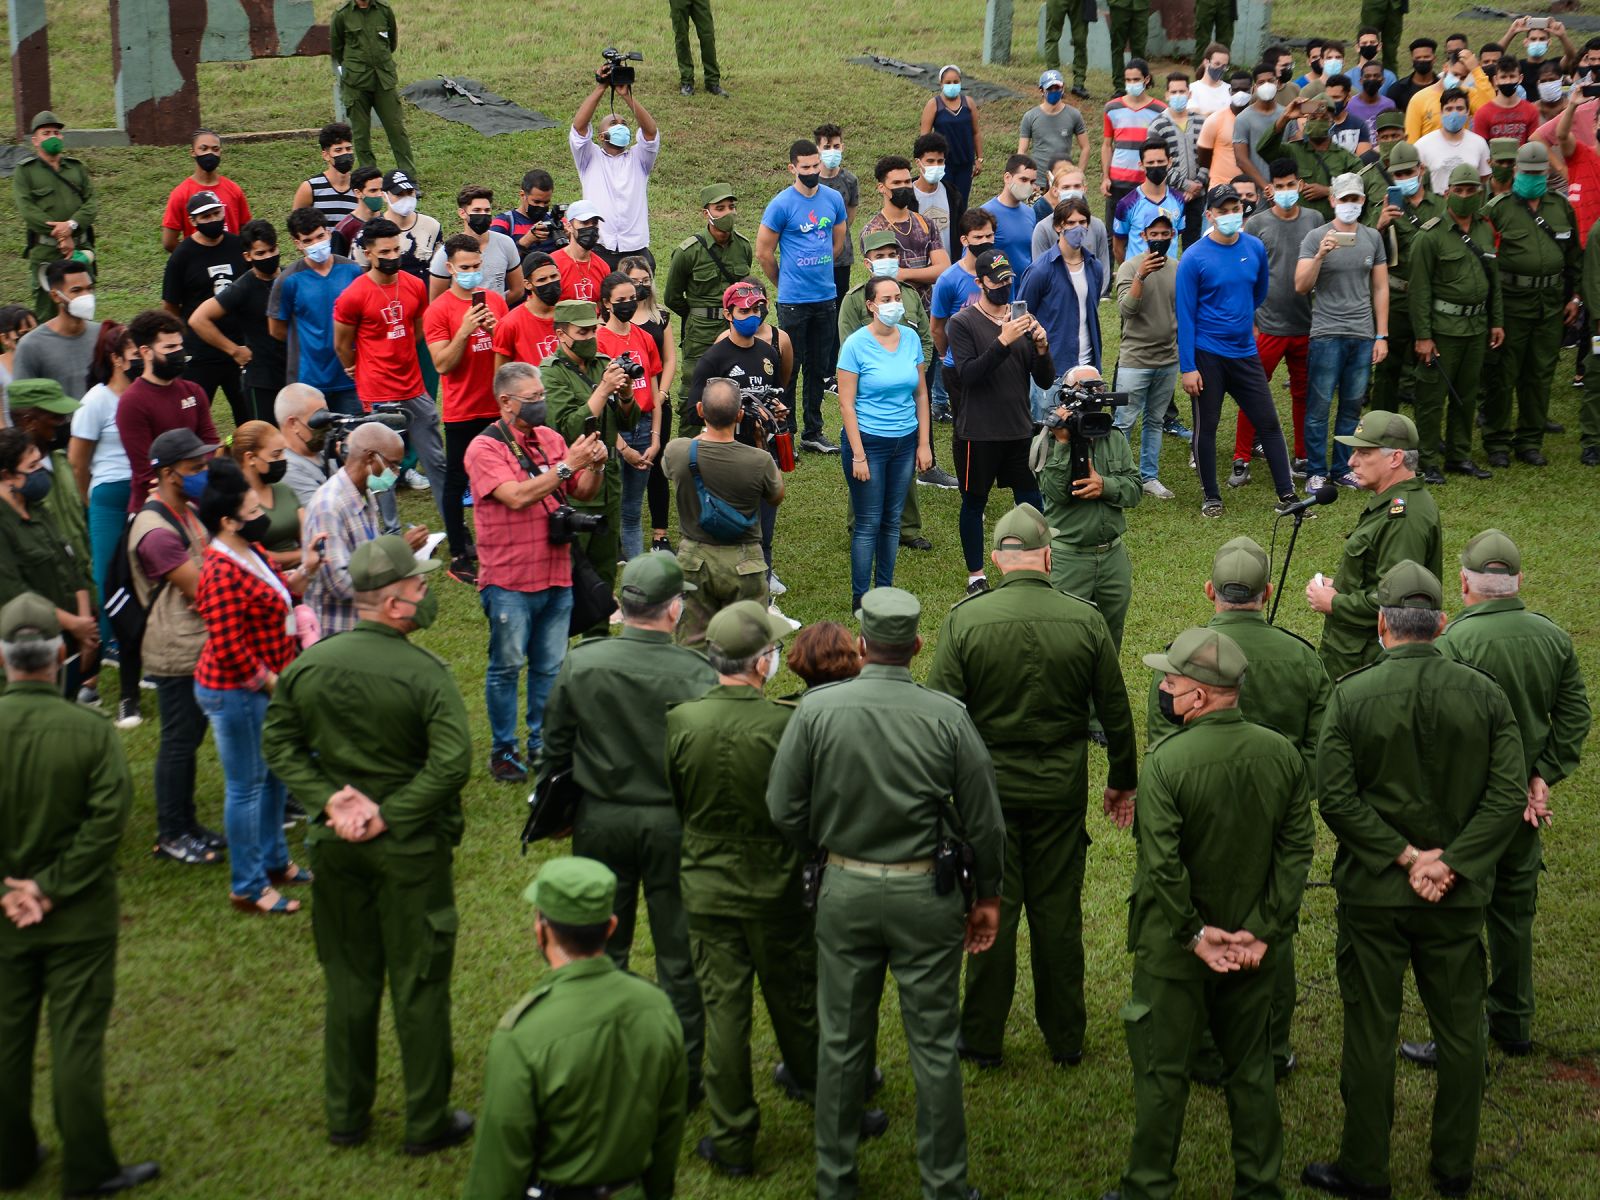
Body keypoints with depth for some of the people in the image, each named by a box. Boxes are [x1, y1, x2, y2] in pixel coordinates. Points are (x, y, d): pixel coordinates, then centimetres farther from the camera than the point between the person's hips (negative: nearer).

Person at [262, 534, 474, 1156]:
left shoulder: (309, 663, -4)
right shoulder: (424, 673, -19)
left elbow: (278, 742, 0)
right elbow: (452, 763, -25)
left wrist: (329, 802, -6)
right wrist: (391, 817, -17)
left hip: (335, 847, 5)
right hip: (410, 849, -4)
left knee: (347, 980, 18)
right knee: (419, 986, 8)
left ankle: (346, 1116, 29)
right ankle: (427, 1122, 20)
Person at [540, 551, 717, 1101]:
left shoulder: (580, 664, -10)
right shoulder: (696, 674, -18)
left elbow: (555, 746, 0)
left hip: (600, 821, 2)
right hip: (673, 825, -2)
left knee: (601, 949, 18)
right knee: (679, 955, 12)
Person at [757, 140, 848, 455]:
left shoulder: (833, 199, 4)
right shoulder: (781, 204, -11)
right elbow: (763, 252, -5)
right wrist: (786, 283, 6)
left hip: (826, 297, 5)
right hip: (794, 300, -5)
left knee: (818, 368, 13)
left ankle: (813, 432, 22)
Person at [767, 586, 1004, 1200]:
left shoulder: (817, 709, -11)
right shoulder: (948, 716, -13)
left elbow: (784, 809, -5)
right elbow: (984, 822, -6)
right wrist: (987, 896, 9)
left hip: (845, 892, 1)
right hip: (926, 896, -1)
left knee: (842, 1041, 14)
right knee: (934, 1045, 11)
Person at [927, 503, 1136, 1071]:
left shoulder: (964, 620, -13)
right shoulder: (1086, 620, -8)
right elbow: (1115, 711, 1)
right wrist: (1123, 780, 15)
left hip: (989, 786, -1)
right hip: (1062, 789, 1)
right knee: (1059, 912, 13)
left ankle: (982, 1038, 21)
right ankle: (1065, 1038, 24)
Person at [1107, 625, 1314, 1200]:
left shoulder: (1165, 762, -22)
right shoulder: (1282, 753, -6)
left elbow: (1161, 866, -24)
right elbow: (1297, 849, -6)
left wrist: (1194, 935, -13)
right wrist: (1264, 931, -5)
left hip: (1174, 952, -4)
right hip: (1252, 946, 5)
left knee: (1162, 1072, 10)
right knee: (1250, 1066, 19)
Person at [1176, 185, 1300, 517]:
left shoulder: (1255, 249, 2)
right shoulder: (1194, 259, -11)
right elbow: (1185, 315, -10)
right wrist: (1187, 368, -13)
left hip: (1245, 352, 4)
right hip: (1207, 355, -4)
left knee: (1268, 422, 4)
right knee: (1207, 427, 5)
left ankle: (1287, 494, 10)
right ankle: (1211, 497, 18)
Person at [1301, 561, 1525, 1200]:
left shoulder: (1351, 695, -11)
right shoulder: (1485, 694, -5)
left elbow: (1334, 795, -16)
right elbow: (1508, 794, -9)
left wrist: (1406, 856, -13)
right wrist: (1450, 861, -13)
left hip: (1373, 892, -2)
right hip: (1459, 895, 2)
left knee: (1370, 1033, 8)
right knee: (1460, 1029, 15)